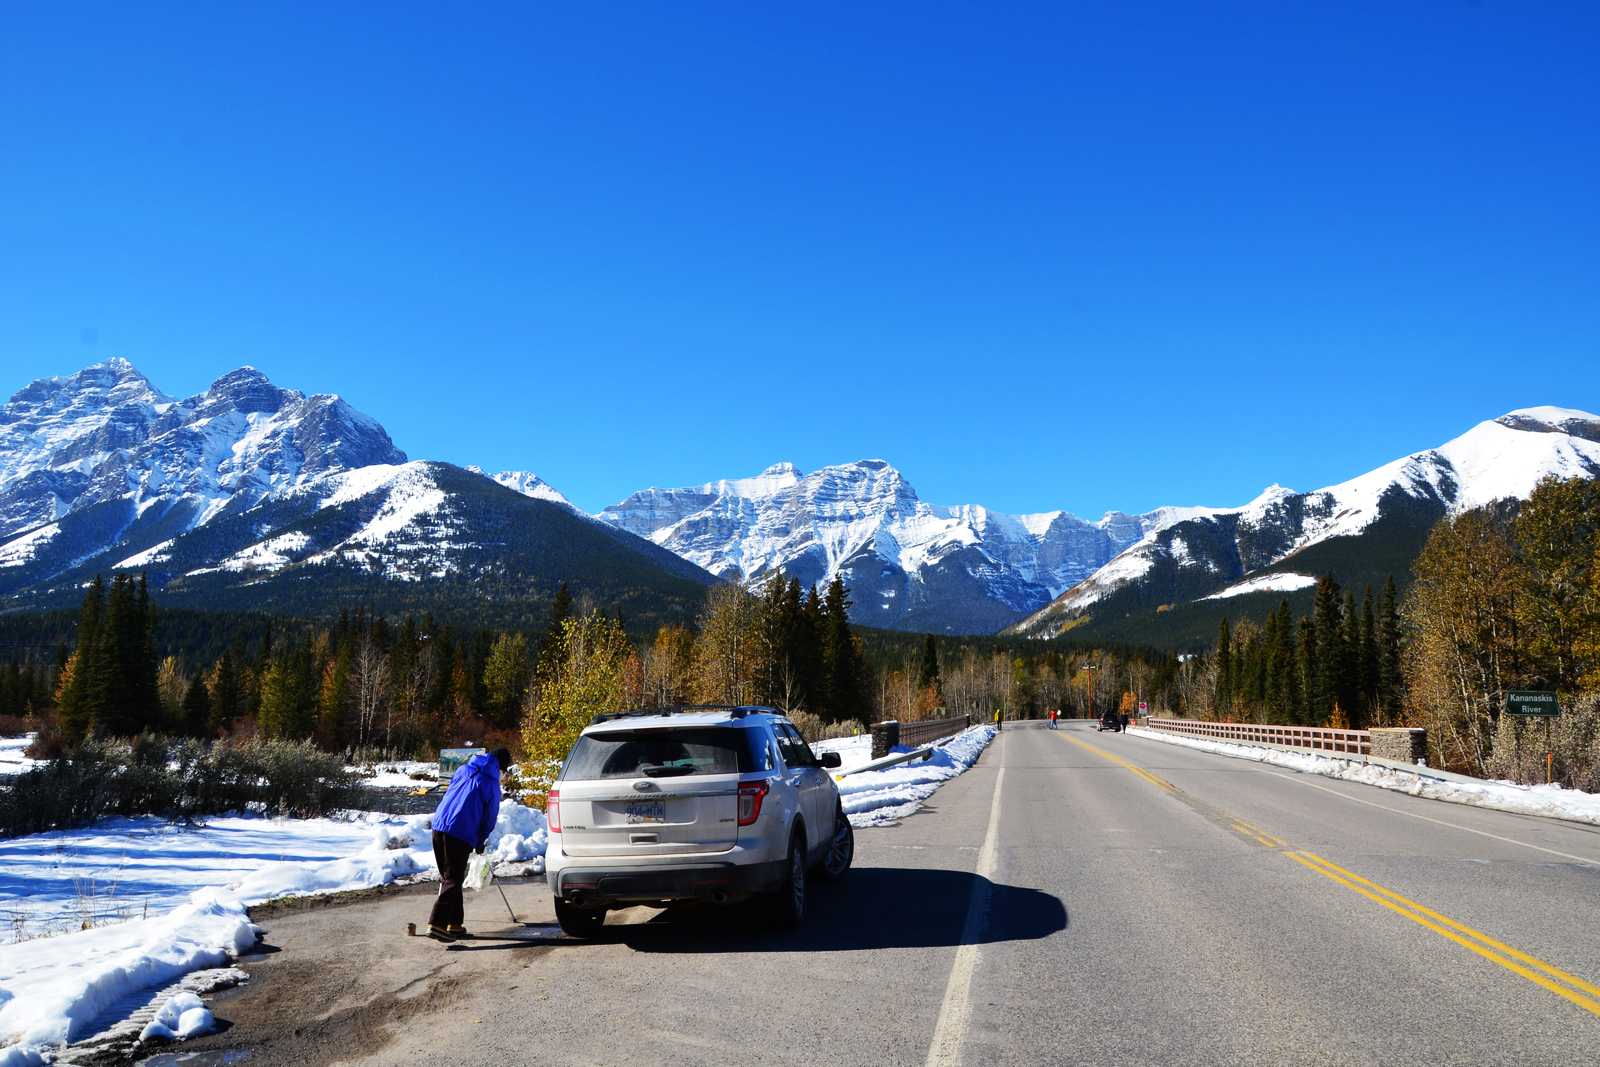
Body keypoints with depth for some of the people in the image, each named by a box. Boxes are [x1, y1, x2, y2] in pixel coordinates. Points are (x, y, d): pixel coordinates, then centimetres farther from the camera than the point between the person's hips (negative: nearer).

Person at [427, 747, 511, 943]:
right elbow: (489, 818, 6)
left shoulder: (462, 770, 16)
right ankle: (437, 923, -13)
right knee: (453, 880, -1)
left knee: (448, 877, 15)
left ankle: (454, 925, 20)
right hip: (461, 833, -6)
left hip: (439, 826, 6)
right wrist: (480, 844, 23)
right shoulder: (491, 785, 0)